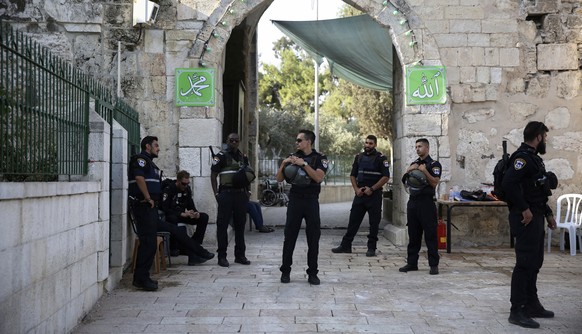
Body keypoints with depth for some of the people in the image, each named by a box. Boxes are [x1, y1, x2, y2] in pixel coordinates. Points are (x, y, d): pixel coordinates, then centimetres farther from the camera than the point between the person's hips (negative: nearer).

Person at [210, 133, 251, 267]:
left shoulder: (243, 157, 15)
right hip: (226, 193, -5)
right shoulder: (221, 156, -1)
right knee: (222, 225, -2)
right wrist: (216, 193, -10)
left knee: (240, 225, 9)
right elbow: (213, 175, -3)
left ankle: (240, 255, 17)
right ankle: (222, 256, 3)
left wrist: (247, 191, 11)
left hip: (241, 194, 5)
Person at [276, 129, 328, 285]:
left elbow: (318, 177, -16)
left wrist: (304, 164, -21)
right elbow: (279, 179, 7)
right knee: (289, 237, 2)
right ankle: (285, 271, 12)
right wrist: (283, 164, -10)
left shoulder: (319, 158, 1)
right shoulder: (293, 157, 9)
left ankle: (312, 273, 9)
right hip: (295, 200, 2)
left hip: (312, 201, -2)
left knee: (313, 238, 1)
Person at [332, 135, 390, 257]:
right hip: (360, 194, 4)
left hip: (374, 195, -4)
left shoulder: (381, 158, -3)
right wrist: (356, 189, -2)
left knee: (374, 223, 2)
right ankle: (346, 245, 10)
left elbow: (386, 177, -9)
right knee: (353, 220, 5)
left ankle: (371, 248, 10)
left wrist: (372, 189, -14)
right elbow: (352, 175, 14)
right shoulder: (359, 157, 11)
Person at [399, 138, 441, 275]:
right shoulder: (414, 164, 19)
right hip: (413, 202, 6)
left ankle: (434, 265, 0)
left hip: (426, 202, -6)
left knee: (430, 235, -4)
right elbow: (404, 181, 17)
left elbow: (434, 183, -12)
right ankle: (412, 263, 15)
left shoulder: (434, 164, -1)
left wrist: (424, 171, -19)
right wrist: (408, 171, 1)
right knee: (413, 234, 9)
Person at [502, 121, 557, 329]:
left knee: (534, 263, 16)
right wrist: (524, 209, -24)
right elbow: (508, 183, -28)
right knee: (525, 263, -8)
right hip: (526, 219, -10)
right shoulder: (522, 157, -14)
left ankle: (532, 305, 26)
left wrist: (548, 213, 19)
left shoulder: (534, 158, 18)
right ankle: (517, 311, -4)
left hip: (536, 218, 10)